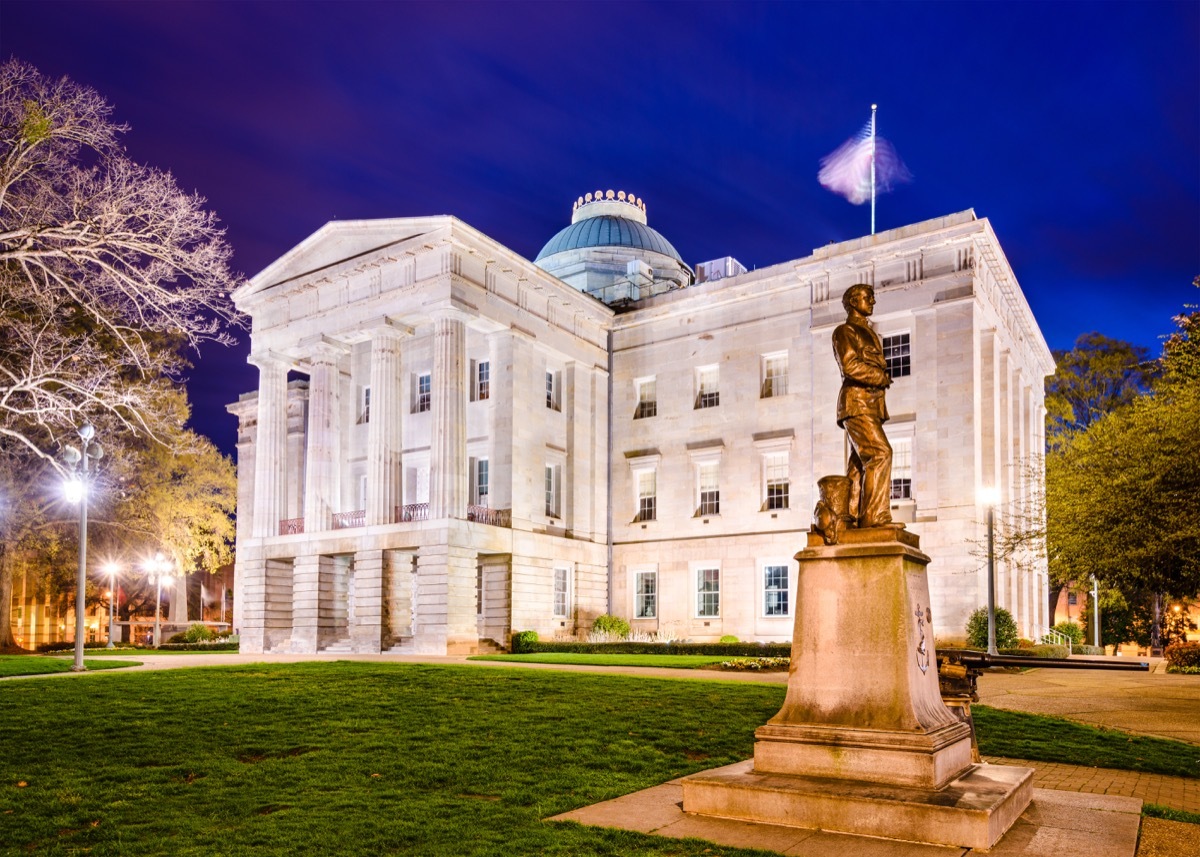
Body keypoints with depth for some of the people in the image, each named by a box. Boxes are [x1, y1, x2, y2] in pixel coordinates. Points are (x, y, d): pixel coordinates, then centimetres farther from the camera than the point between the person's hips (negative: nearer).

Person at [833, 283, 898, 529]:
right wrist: (883, 377, -5)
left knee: (860, 462, 1)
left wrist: (883, 378, 5)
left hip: (871, 404, 9)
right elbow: (850, 366, -13)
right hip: (857, 402, -9)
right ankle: (876, 515, -23)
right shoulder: (844, 331, 1)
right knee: (880, 453, -20)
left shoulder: (869, 334, 29)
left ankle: (850, 518, -1)